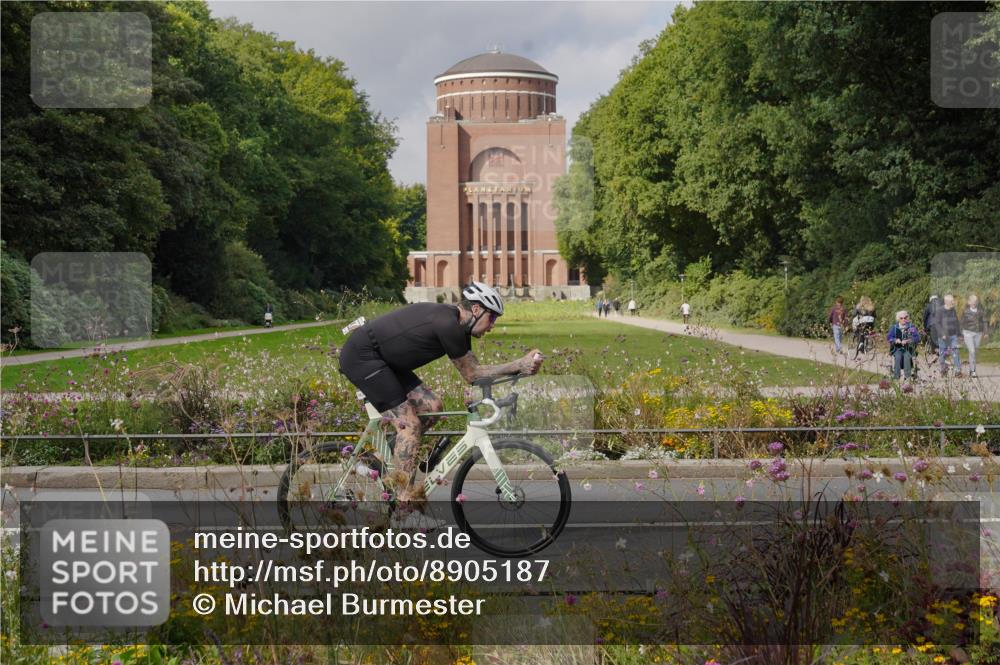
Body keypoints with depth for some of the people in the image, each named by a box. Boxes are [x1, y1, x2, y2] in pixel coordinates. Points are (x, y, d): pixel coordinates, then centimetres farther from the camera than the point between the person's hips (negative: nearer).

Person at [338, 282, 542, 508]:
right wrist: (519, 366, -15)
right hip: (360, 356, -10)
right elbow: (471, 374, -12)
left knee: (431, 406, 5)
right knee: (409, 424, -13)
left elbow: (474, 371, 7)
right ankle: (406, 498, -12)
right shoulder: (448, 325, -21)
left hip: (381, 360, 10)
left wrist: (521, 365, -2)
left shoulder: (456, 325, 9)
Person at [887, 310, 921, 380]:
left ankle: (908, 377, -32)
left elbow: (917, 338, -4)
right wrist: (895, 340, -21)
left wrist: (908, 341, -22)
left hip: (908, 349, -1)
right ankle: (896, 376, -31)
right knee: (898, 356, -32)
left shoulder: (912, 327, 5)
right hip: (897, 348, 1)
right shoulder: (893, 327, 9)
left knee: (907, 356, -33)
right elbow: (889, 337, 1)